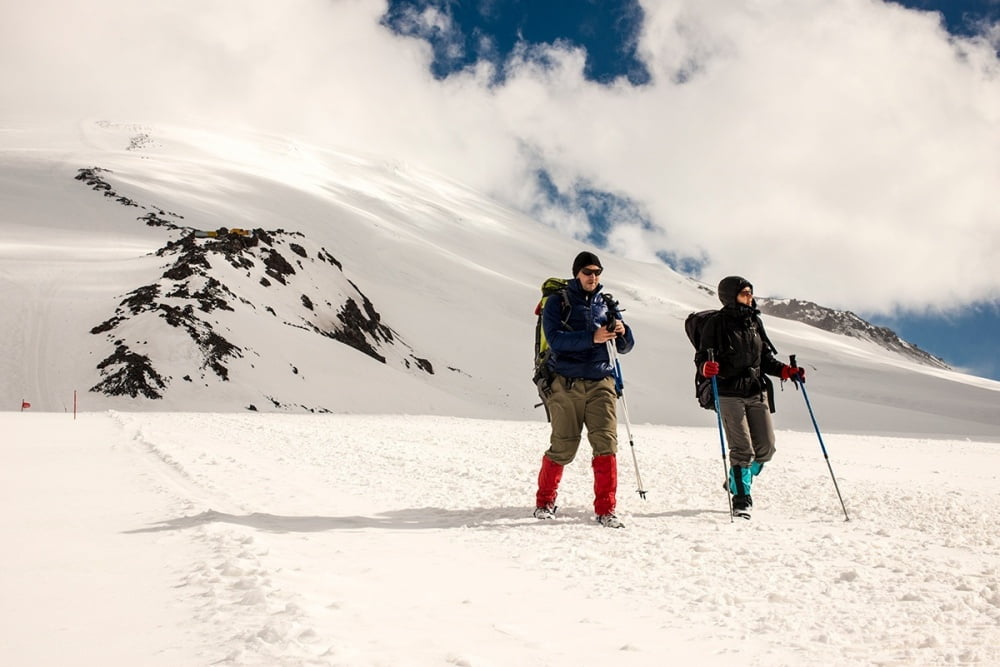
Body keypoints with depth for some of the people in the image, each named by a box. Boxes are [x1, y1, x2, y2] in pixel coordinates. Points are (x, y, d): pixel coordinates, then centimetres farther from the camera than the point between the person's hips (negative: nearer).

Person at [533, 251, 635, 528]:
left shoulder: (606, 305, 16)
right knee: (563, 447, 0)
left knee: (606, 443, -9)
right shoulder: (557, 302, 4)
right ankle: (545, 502, 21)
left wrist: (622, 332, -10)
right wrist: (592, 337, -24)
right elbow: (555, 339, -13)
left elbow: (625, 347, 14)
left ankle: (605, 510, -3)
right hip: (566, 383, -3)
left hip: (601, 383, 3)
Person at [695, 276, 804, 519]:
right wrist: (707, 367, -27)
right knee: (742, 449, -10)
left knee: (766, 447, 4)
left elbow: (766, 359, 19)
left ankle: (739, 481, 29)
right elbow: (701, 357, -5)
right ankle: (741, 499, 4)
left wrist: (787, 371, 5)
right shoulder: (716, 323, -4)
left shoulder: (755, 321, 13)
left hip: (757, 392, 6)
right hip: (729, 394, -6)